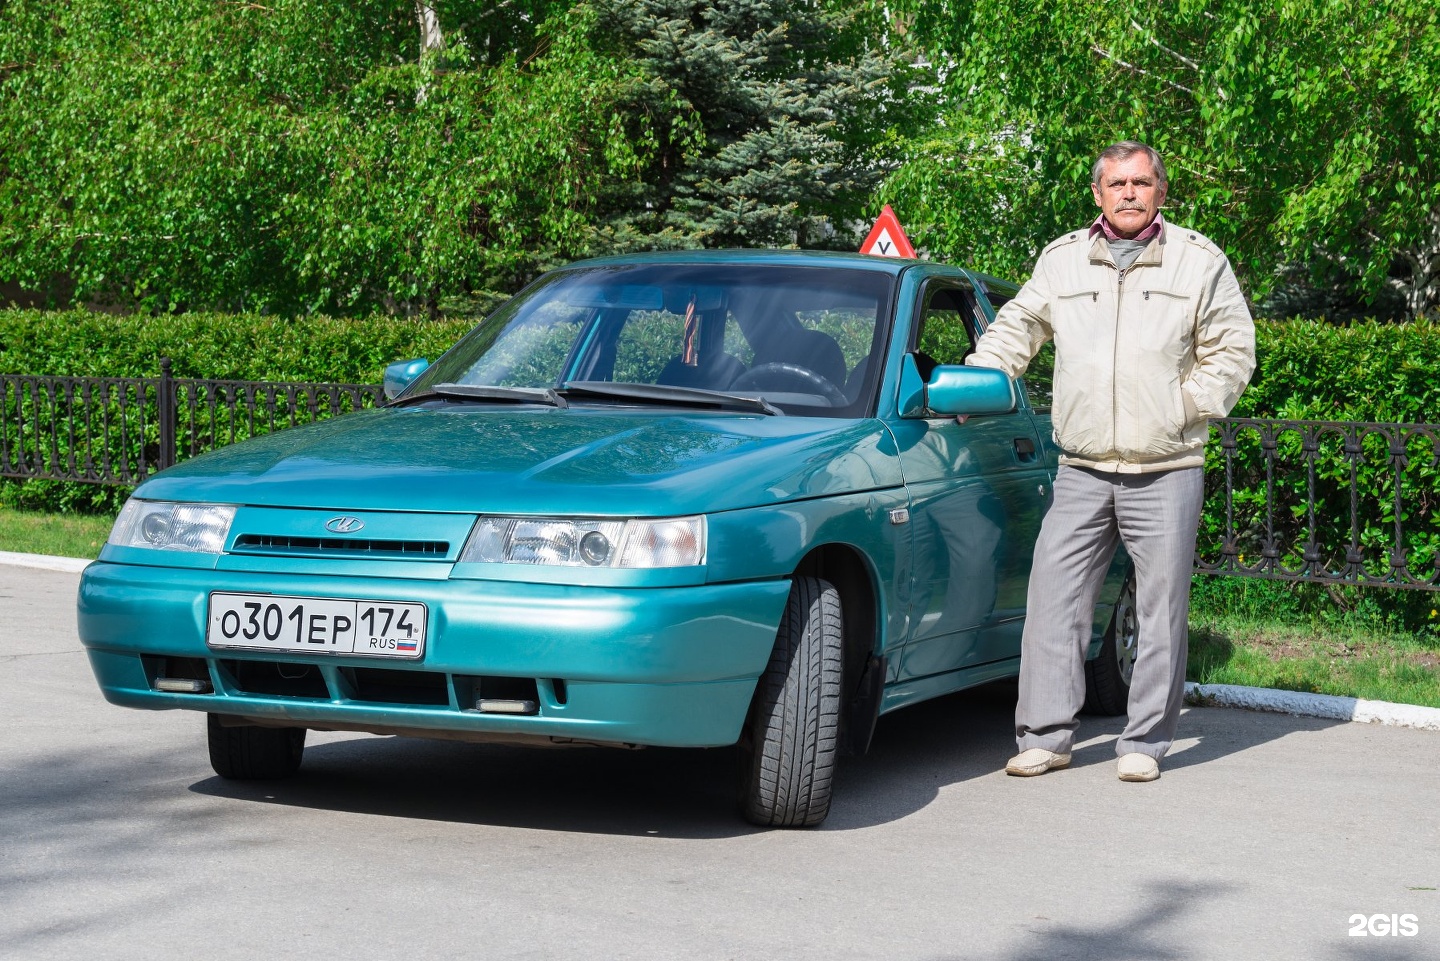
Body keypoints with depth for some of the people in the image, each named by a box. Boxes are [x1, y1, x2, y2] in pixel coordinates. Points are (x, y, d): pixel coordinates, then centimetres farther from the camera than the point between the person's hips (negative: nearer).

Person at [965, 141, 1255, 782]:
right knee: (1054, 598, -2)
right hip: (1082, 471, 2)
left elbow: (1233, 351, 5)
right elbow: (1015, 329, 20)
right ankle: (1045, 737, 5)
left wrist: (1183, 410, -6)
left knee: (1162, 608, 1)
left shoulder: (1200, 262, 5)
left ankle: (1144, 742, 10)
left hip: (1166, 471, -2)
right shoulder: (1061, 260, 11)